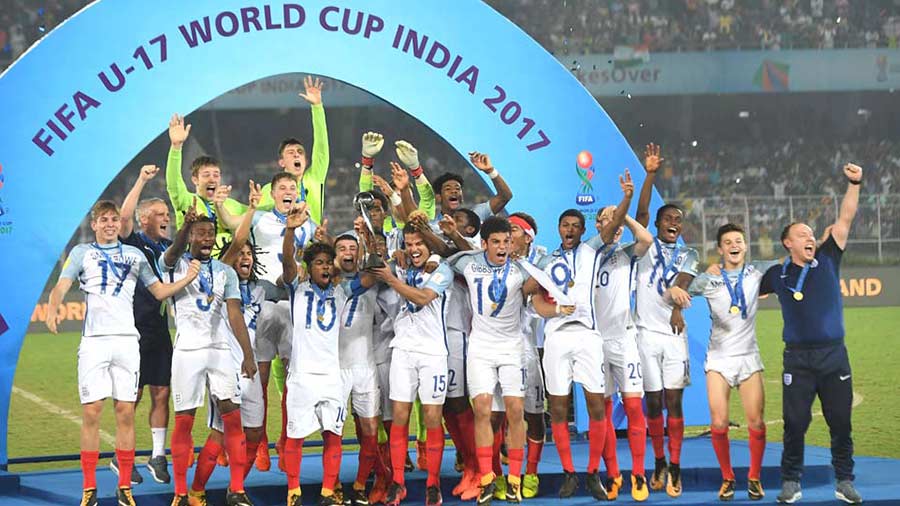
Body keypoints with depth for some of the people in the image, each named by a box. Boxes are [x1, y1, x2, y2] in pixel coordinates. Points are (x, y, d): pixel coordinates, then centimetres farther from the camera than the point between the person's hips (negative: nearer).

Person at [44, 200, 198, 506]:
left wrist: (187, 279, -1)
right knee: (91, 412, -6)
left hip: (127, 339, 2)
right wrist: (52, 310, -25)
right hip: (94, 339, -2)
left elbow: (159, 291, 17)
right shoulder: (82, 252, 10)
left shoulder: (134, 255, 17)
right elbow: (61, 286, -4)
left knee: (125, 412, -1)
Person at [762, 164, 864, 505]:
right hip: (798, 359, -1)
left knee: (840, 422, 3)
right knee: (795, 423, -1)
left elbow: (845, 220, 4)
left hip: (834, 355, 1)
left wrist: (854, 184, -3)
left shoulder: (827, 261, 7)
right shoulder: (777, 275, 8)